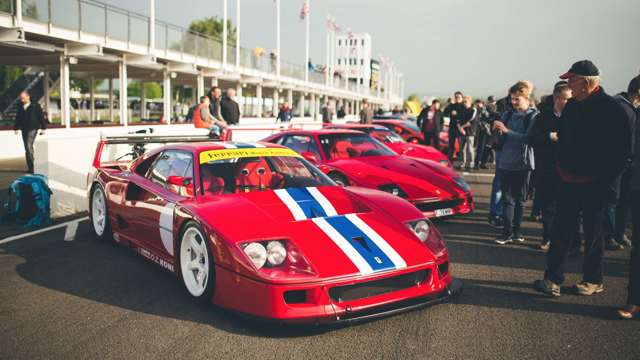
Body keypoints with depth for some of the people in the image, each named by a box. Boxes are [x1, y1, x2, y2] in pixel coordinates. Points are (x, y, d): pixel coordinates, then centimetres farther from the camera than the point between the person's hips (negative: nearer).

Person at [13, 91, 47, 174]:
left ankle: (32, 167, -17)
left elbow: (42, 117, 0)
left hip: (33, 129, -5)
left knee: (29, 146, -18)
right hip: (24, 130, 5)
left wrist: (43, 128, -1)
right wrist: (16, 128, 12)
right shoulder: (20, 107, 10)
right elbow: (17, 118, 18)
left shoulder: (35, 106, -3)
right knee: (27, 148, 8)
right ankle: (30, 168, 15)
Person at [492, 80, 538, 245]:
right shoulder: (508, 114, 7)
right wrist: (498, 131, -9)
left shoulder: (533, 116, -5)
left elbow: (529, 138, -18)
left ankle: (516, 230, 19)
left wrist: (507, 131, -21)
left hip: (523, 164, -2)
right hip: (506, 163, 2)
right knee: (508, 198, -1)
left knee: (519, 199, 9)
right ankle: (507, 232, -1)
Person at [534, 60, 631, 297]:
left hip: (593, 184, -6)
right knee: (561, 230, 6)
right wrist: (561, 166, 9)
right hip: (568, 180, 6)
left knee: (593, 232, 8)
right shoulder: (572, 105, 7)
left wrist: (605, 178, -14)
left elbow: (622, 150, -13)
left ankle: (593, 280, 23)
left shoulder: (611, 108, -13)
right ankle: (553, 279, 11)